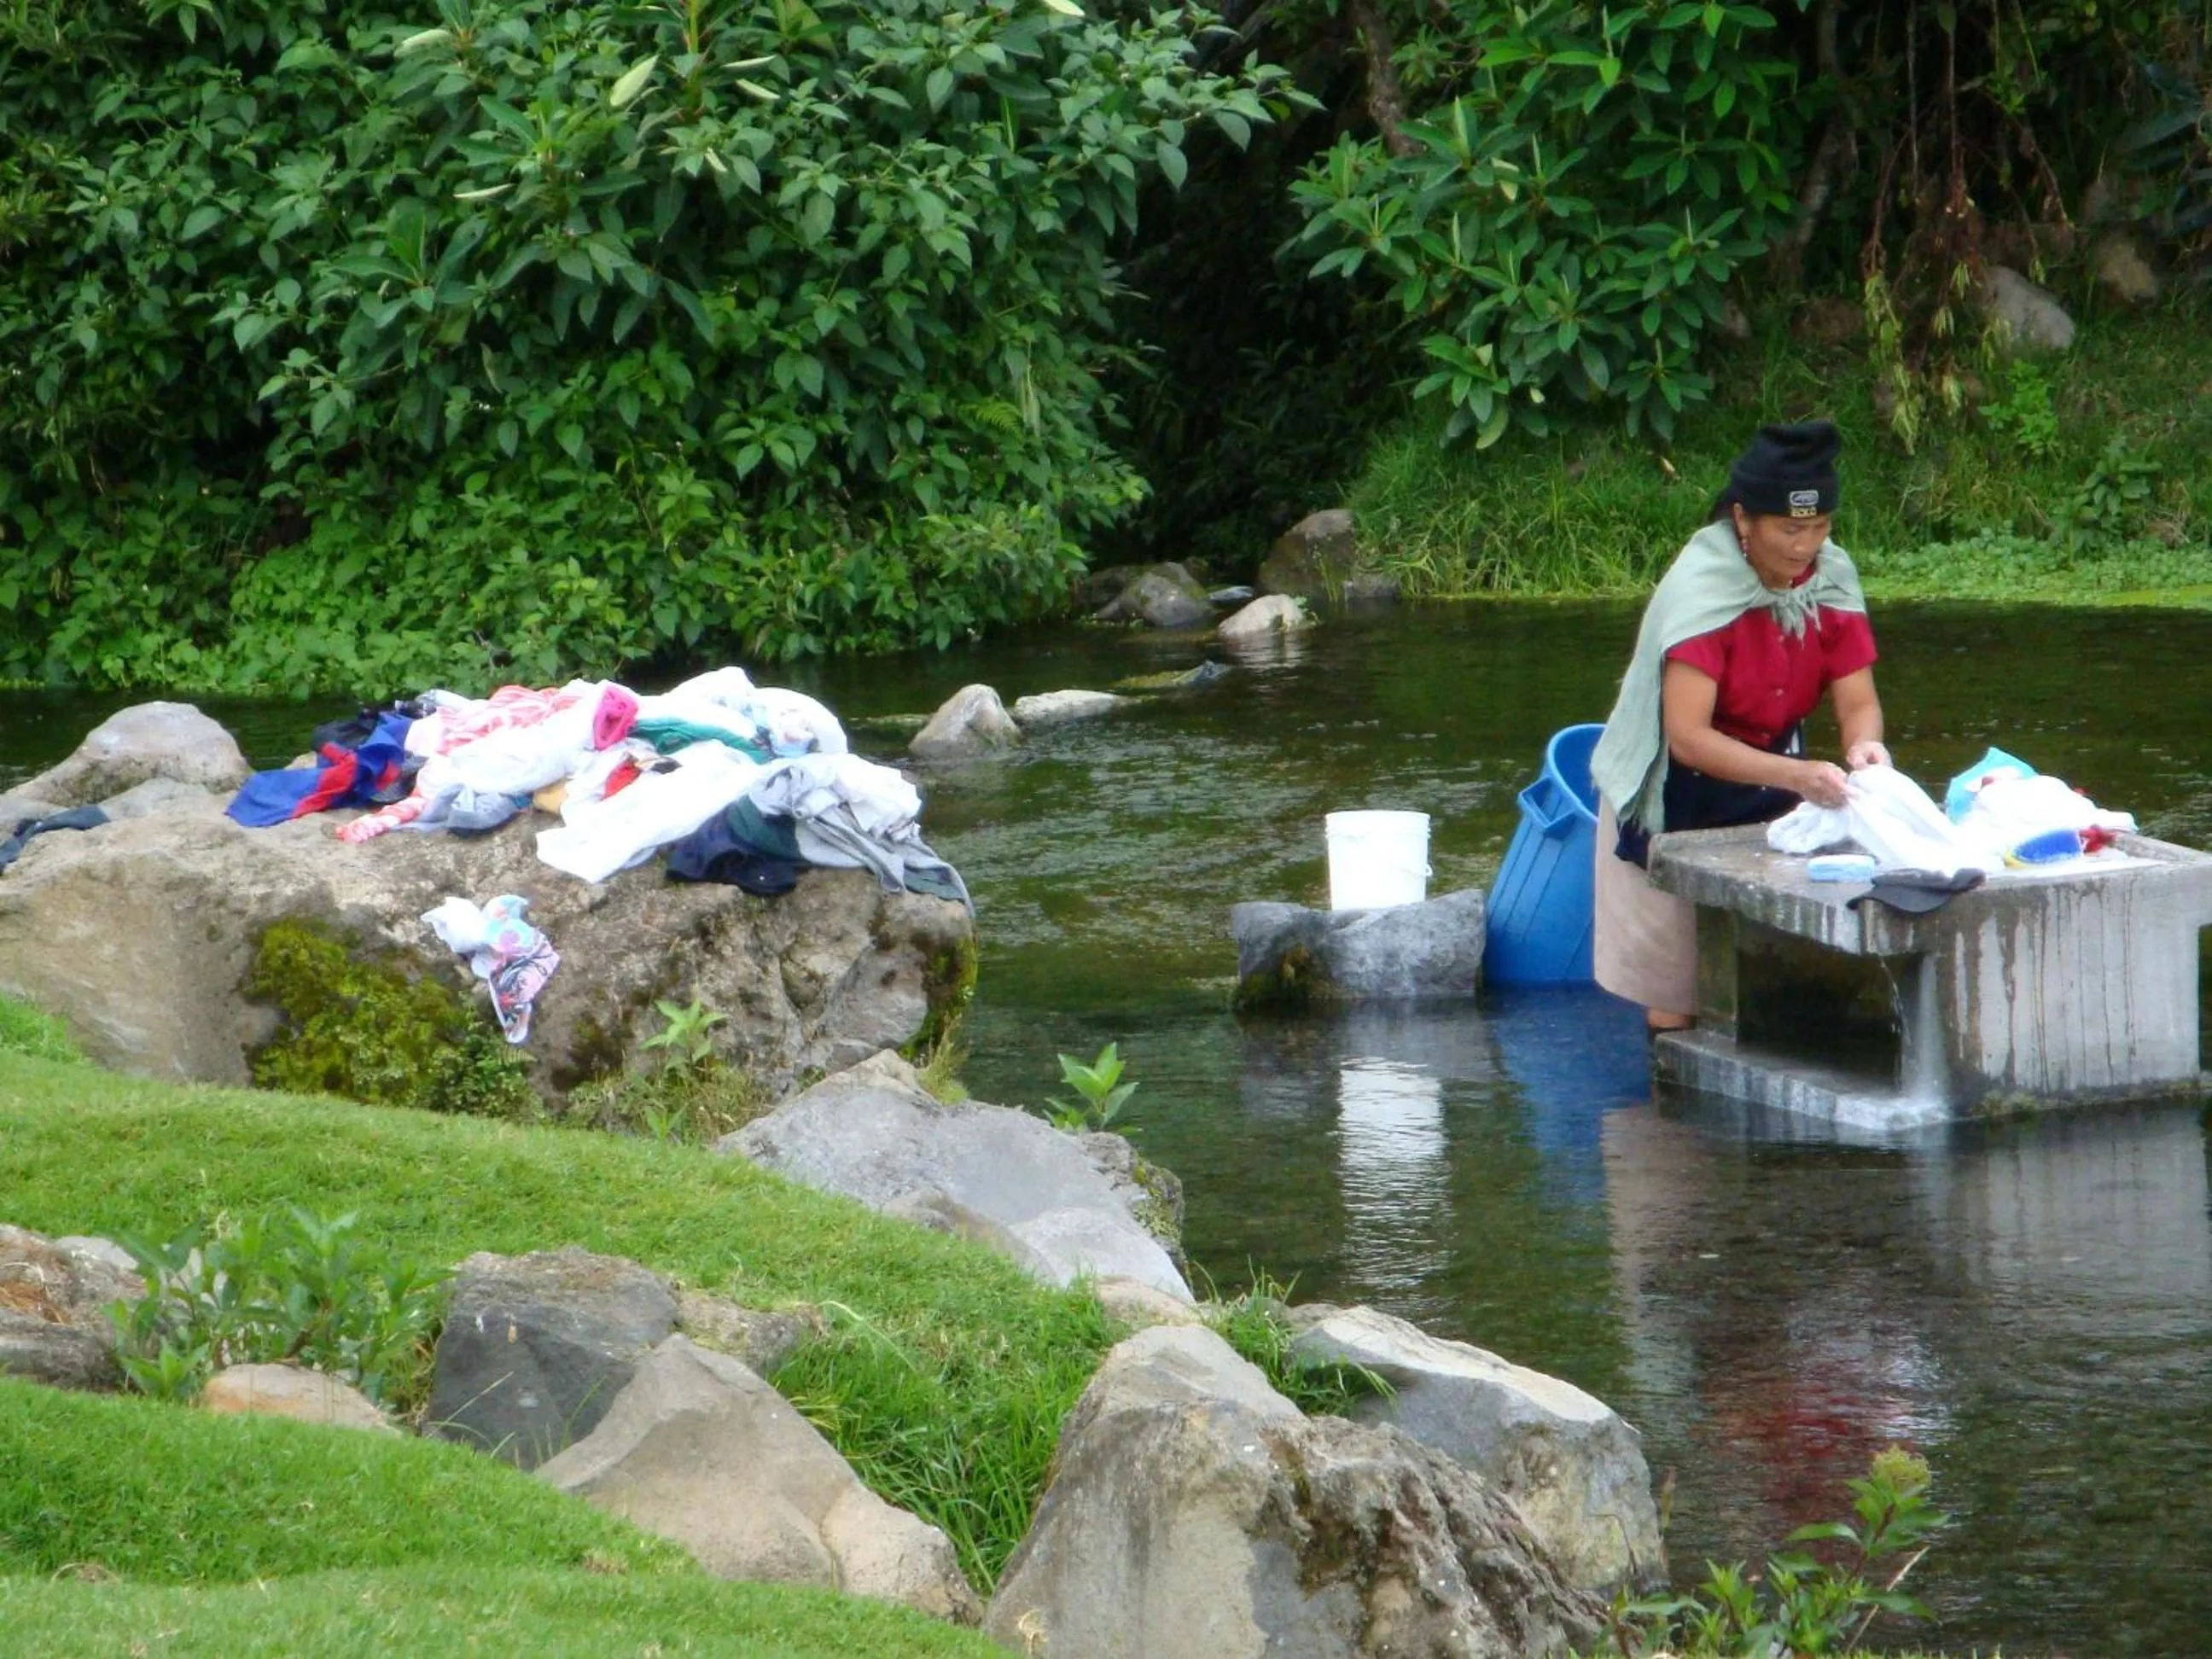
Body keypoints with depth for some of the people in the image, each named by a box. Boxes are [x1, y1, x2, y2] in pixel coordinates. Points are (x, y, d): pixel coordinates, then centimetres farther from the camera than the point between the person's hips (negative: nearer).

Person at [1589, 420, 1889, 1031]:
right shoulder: (1700, 586, -26)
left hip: (1767, 789, 5)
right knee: (1675, 991, -4)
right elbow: (1686, 736, -33)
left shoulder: (1831, 578, -8)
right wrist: (1795, 776, -45)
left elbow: (1857, 702, -7)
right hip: (1675, 795, -5)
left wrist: (1864, 746, -32)